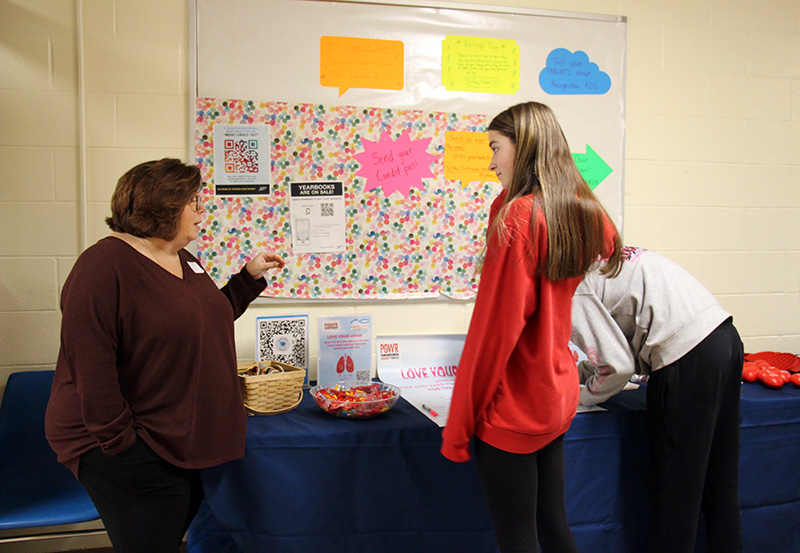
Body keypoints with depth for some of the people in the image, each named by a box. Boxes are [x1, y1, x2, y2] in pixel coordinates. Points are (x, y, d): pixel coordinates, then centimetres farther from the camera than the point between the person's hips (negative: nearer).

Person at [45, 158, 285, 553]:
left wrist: (251, 276, 14)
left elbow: (208, 320, 23)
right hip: (127, 448, -9)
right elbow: (89, 365, -23)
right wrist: (118, 442, -22)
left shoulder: (185, 261, 10)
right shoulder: (105, 265, -19)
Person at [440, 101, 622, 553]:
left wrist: (458, 423, -14)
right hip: (559, 396, 8)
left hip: (512, 406, -8)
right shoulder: (587, 213, 4)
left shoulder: (517, 215, -19)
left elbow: (496, 326, -21)